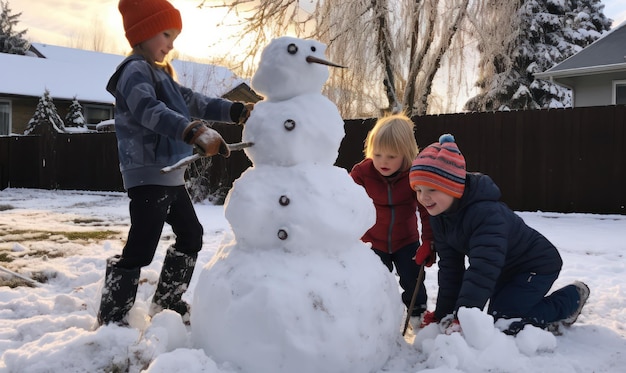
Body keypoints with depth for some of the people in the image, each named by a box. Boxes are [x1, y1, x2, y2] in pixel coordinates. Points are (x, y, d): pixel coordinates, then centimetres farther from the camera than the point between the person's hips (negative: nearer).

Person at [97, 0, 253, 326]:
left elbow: (194, 102, 19)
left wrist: (236, 111, 5)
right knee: (140, 249, -10)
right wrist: (195, 132, -46)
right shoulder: (134, 71, -13)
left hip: (170, 175, 11)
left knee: (191, 235, 18)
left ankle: (167, 303, 30)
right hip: (148, 175, -10)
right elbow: (151, 111, -31)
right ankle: (112, 319, 2)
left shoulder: (161, 74, 19)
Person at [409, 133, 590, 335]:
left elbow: (483, 269, -45)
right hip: (505, 270, 8)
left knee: (501, 320, -18)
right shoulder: (439, 216, -11)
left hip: (537, 265, -8)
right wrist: (443, 313, -8)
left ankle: (571, 297, 1)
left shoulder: (486, 213, -37)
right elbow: (450, 266, -6)